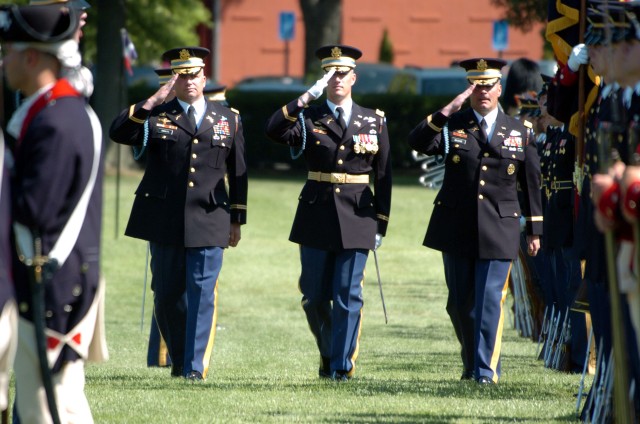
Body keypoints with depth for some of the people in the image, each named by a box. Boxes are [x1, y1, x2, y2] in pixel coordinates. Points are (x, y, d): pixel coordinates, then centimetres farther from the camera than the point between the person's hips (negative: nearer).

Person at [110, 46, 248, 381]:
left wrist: (237, 220, 11)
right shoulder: (156, 116, 6)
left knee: (202, 292, -9)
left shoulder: (228, 119, 10)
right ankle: (178, 360, 22)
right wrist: (153, 101, -15)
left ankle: (195, 366, -8)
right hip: (164, 221, 1)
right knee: (167, 294, 6)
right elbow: (118, 133, -11)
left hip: (209, 220, -1)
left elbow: (238, 173, 13)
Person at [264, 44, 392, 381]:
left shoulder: (374, 121, 6)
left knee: (348, 296, -3)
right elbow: (274, 131, -17)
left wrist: (380, 224, 2)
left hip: (357, 216, -1)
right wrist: (307, 98, -21)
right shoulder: (308, 119, 3)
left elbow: (383, 176, 7)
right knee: (315, 296, 5)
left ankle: (342, 365, 3)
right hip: (317, 215, 1)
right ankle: (327, 353, 27)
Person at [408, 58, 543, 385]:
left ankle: (486, 369, -6)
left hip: (498, 230, -1)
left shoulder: (519, 132, 7)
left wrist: (535, 231, 10)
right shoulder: (452, 126, 4)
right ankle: (472, 363, 25)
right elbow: (418, 143, -14)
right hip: (456, 228, 1)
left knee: (489, 300, -9)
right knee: (459, 303, 8)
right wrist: (449, 110, -19)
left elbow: (531, 184, 11)